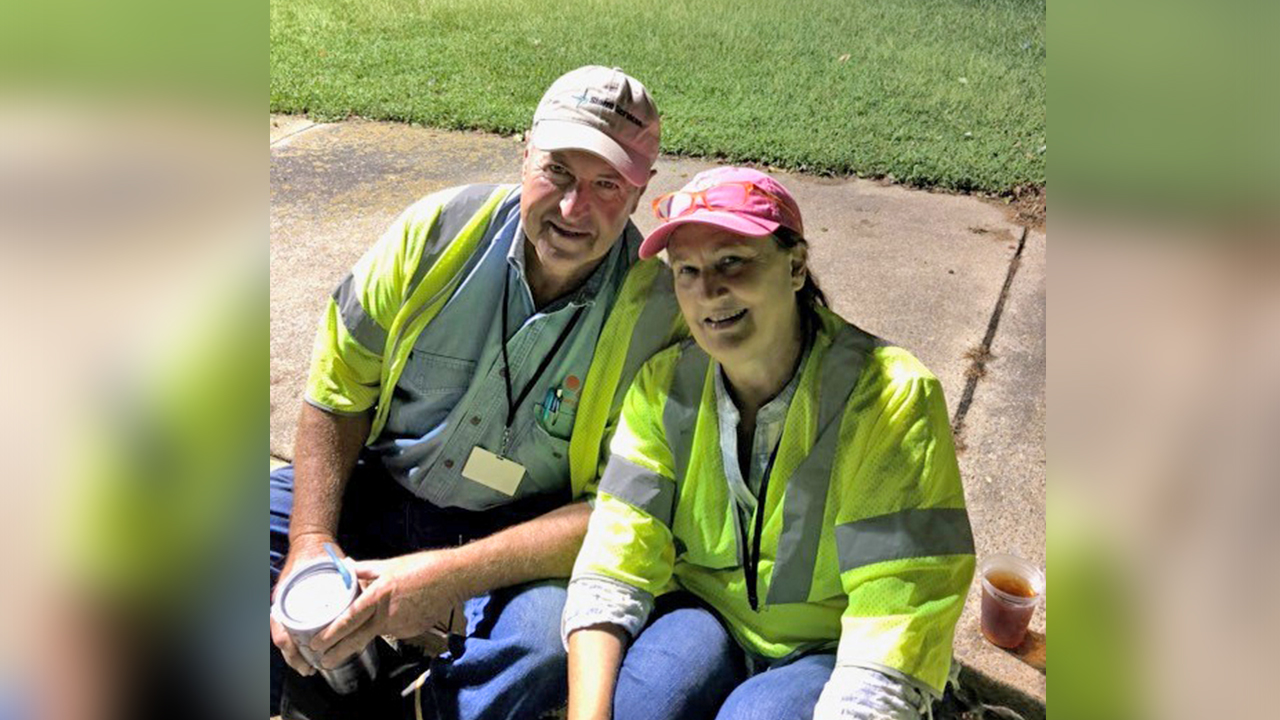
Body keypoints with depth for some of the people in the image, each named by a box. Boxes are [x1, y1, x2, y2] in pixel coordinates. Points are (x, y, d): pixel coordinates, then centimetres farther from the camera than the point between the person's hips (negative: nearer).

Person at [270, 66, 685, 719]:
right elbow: (337, 392, -1)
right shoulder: (439, 229, -9)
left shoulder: (658, 315, -17)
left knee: (556, 637, -34)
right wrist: (311, 544, -14)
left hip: (524, 533, -2)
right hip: (379, 490, 3)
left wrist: (444, 576, -28)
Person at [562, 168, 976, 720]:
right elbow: (610, 573, -12)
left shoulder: (891, 399, -20)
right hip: (706, 620, 2)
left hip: (828, 655, -2)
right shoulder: (664, 388, -8)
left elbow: (891, 637, -23)